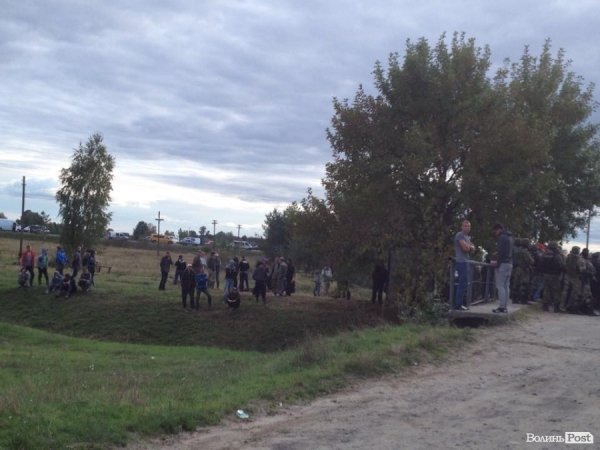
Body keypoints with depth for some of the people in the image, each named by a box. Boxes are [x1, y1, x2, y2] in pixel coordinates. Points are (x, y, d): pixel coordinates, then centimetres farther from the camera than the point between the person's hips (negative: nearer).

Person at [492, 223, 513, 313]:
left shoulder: (502, 237, -11)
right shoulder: (509, 237, 19)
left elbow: (501, 252, -17)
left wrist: (497, 263, -12)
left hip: (503, 264, -9)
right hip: (509, 263, 9)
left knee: (500, 286, -8)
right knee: (506, 286, 9)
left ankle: (501, 307, -11)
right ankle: (505, 306, 10)